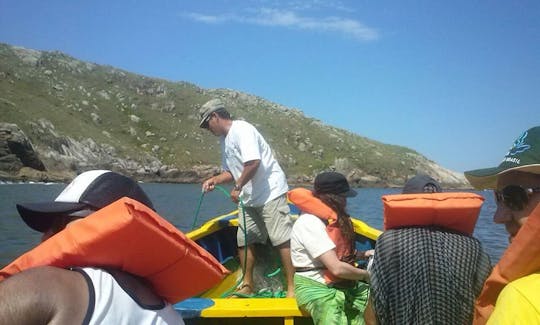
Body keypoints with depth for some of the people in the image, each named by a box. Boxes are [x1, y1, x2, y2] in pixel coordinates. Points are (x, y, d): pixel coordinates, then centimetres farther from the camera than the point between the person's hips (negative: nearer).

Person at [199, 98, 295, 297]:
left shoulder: (241, 130, -14)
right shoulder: (224, 139, 15)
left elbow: (253, 162, -27)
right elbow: (232, 171, 21)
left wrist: (238, 187, -18)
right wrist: (215, 180, 3)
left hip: (270, 192, -10)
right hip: (249, 198, 10)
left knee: (282, 240, -9)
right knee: (244, 241, 12)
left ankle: (292, 287, -5)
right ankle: (247, 285, 25)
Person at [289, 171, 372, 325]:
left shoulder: (330, 218, 13)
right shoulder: (309, 223, -19)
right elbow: (337, 268, -23)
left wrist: (363, 254, 4)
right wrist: (366, 275, -8)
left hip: (344, 284, 9)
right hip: (317, 289, -9)